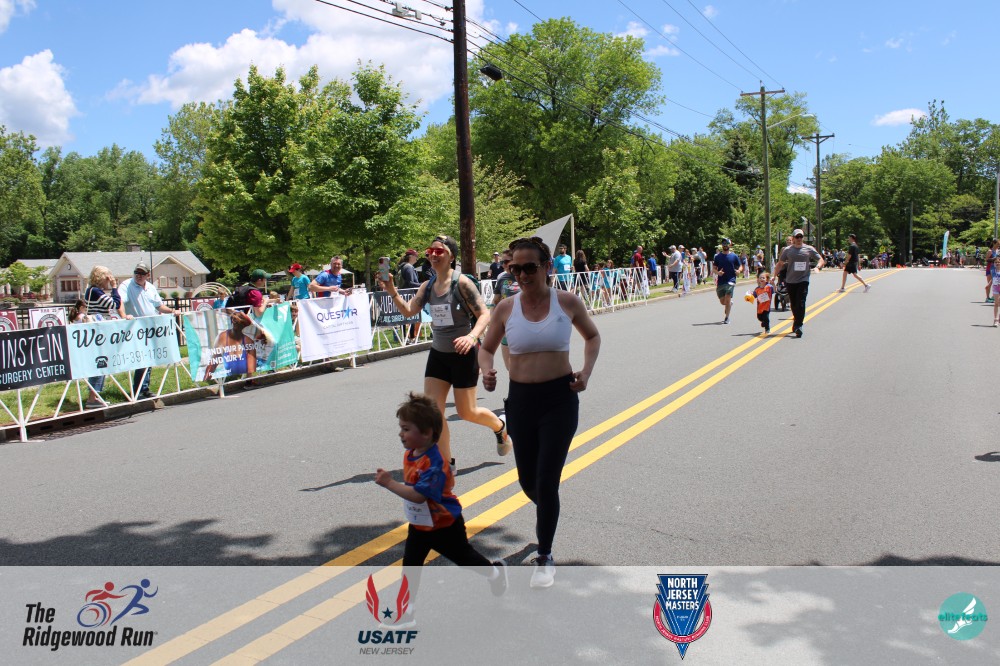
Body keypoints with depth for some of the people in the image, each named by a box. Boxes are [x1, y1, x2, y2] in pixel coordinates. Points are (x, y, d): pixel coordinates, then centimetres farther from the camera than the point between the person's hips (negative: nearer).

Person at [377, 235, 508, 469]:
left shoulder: (462, 283, -14)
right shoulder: (428, 286, 3)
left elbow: (484, 314, -18)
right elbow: (408, 310, -3)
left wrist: (471, 337, -34)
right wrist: (391, 291, -18)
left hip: (463, 354, -5)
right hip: (438, 354, 5)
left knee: (466, 412, 5)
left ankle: (499, 426, 38)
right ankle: (446, 462, 10)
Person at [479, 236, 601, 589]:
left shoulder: (567, 302, -5)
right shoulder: (505, 308, -2)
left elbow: (593, 337, 11)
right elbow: (486, 348, 10)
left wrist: (586, 371, -5)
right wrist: (487, 371, -12)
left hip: (560, 398, -2)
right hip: (520, 398, 2)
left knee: (547, 479, -7)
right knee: (527, 481, 11)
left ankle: (545, 558, 14)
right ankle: (546, 511, 50)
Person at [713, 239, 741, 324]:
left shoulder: (734, 256, 3)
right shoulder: (718, 256, 7)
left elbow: (739, 267, 11)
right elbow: (713, 269, 8)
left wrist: (738, 271, -12)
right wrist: (717, 272, -14)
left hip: (730, 280, -3)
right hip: (720, 281, 3)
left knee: (727, 299, -14)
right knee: (722, 302, 6)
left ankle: (727, 318, -3)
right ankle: (730, 303, 41)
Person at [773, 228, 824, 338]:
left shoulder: (809, 249, 4)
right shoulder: (787, 250, 5)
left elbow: (821, 260, 7)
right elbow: (780, 264, 11)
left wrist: (817, 267, -13)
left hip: (803, 280, -2)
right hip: (790, 281, 2)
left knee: (800, 304, -13)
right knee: (793, 304, 11)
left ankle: (798, 326, -14)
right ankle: (797, 322, 31)